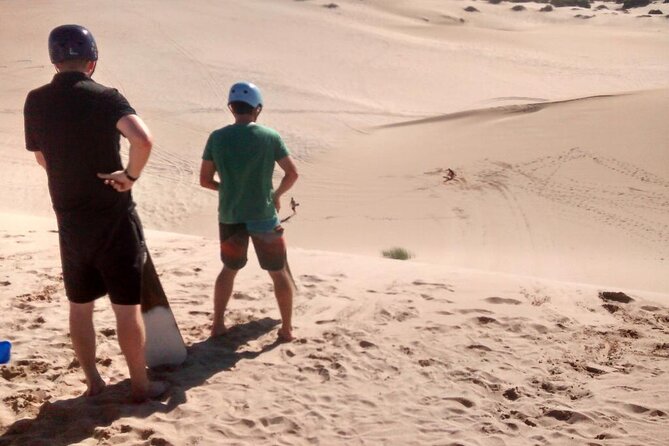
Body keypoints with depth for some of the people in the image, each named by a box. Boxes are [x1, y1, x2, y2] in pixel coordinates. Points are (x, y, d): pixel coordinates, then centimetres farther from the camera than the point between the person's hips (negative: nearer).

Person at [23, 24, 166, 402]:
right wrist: (131, 175, -15)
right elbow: (143, 139, -31)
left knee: (80, 306, 16)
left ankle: (93, 381, 27)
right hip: (114, 219, -4)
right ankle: (141, 385, 15)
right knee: (127, 308, 6)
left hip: (70, 221, 4)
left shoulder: (36, 102, 1)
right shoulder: (105, 98, -13)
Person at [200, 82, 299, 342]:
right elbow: (292, 174, -3)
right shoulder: (270, 136, -6)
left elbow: (205, 180, 2)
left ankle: (218, 324, 25)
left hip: (230, 216, 3)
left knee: (229, 269, 23)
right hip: (263, 216, -2)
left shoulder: (217, 138, -2)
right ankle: (287, 328, 17)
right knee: (279, 273, 12)